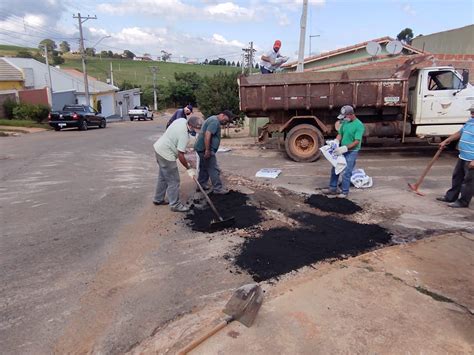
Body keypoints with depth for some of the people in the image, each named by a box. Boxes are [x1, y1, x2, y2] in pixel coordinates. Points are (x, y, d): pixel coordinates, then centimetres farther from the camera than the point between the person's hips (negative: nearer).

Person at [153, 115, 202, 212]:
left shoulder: (182, 120, -1)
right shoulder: (184, 135, -27)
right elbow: (180, 155, -24)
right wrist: (189, 168, -13)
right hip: (166, 155, -10)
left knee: (163, 177, 21)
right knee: (174, 180, -3)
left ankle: (158, 199, 33)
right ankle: (175, 205, 6)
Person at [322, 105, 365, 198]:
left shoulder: (359, 125, -16)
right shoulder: (345, 122, 5)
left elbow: (356, 142, -21)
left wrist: (344, 148, -29)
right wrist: (335, 143, -7)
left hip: (351, 152, -7)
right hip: (342, 150, 7)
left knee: (346, 172, -3)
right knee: (335, 169, 12)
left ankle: (344, 191, 11)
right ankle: (333, 189, 24)